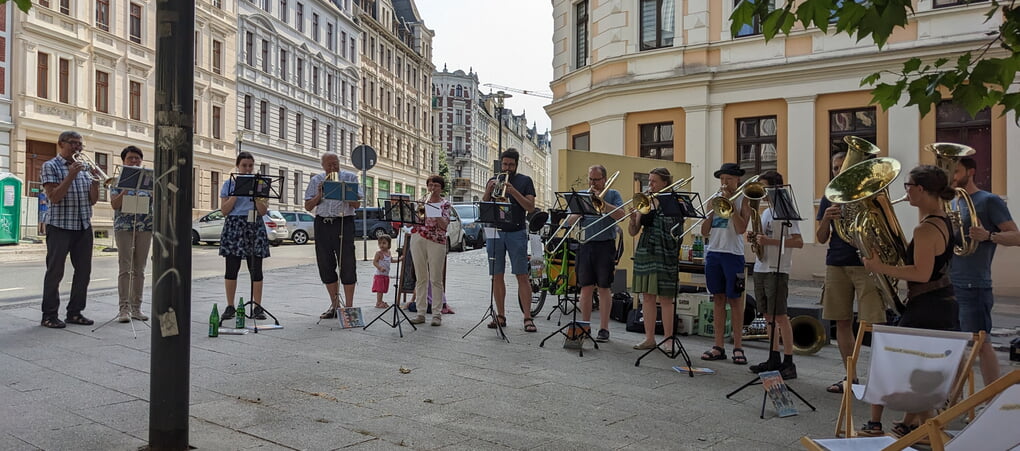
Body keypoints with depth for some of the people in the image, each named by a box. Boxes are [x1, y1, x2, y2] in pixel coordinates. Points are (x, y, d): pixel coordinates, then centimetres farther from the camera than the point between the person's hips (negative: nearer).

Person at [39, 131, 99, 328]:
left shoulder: (84, 168, 13)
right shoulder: (50, 166, -2)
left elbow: (93, 200, 10)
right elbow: (54, 197, -12)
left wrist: (95, 181, -7)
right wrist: (70, 176, -18)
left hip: (84, 227, 6)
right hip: (60, 226, -5)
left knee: (84, 270, 7)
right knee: (55, 271, -1)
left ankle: (75, 312, 17)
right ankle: (49, 315, 6)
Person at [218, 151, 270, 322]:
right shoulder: (229, 184, 9)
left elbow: (263, 211, 1)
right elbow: (224, 210, 0)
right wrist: (237, 193, -8)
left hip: (255, 226, 0)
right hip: (234, 226, 0)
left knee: (256, 269, -2)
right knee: (232, 268, 0)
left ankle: (258, 307, 4)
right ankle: (230, 307, 10)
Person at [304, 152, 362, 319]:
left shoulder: (350, 177, 6)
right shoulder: (316, 180, 13)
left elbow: (357, 204, 0)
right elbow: (308, 206, 9)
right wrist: (319, 195, -6)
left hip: (344, 222, -3)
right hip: (322, 224, 3)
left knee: (347, 265, -4)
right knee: (325, 265, 6)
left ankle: (348, 307, 4)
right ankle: (334, 306, 18)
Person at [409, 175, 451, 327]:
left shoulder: (445, 204, 6)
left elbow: (444, 225, -6)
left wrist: (435, 213, -18)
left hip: (436, 241, -3)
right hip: (418, 239, 3)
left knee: (436, 279, -4)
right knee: (420, 278, 5)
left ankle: (437, 314, 1)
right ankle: (421, 313, 10)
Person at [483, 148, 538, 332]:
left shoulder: (525, 181, 8)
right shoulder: (493, 181, 15)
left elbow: (530, 207, -3)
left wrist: (513, 191, -15)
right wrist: (488, 191, -9)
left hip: (516, 233, -3)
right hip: (495, 232, 3)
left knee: (522, 276, -7)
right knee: (497, 276, 3)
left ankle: (528, 318, -6)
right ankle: (500, 316, 11)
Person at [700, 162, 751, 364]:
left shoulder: (742, 199, 0)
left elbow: (741, 229, -14)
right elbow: (704, 231, 7)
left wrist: (730, 203, -13)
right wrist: (713, 208, -6)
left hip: (732, 254, -4)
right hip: (713, 253, 5)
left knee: (734, 299, -1)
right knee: (718, 299, 7)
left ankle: (738, 347, 8)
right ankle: (718, 347, 12)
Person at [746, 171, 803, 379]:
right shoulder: (765, 212, 17)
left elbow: (799, 242, -16)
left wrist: (770, 241, -23)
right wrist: (754, 238, 2)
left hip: (777, 270, -8)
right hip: (761, 268, 8)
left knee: (780, 315, -8)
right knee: (768, 315, 11)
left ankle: (788, 363, -3)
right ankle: (774, 358, 19)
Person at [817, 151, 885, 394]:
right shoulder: (829, 198, 11)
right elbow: (821, 238, 8)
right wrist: (826, 219, -11)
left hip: (866, 264, -4)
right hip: (836, 265, 4)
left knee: (873, 323, -8)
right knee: (842, 322, 7)